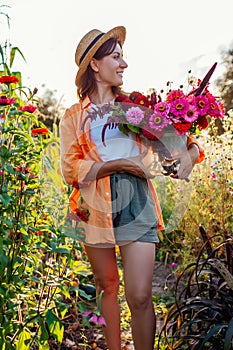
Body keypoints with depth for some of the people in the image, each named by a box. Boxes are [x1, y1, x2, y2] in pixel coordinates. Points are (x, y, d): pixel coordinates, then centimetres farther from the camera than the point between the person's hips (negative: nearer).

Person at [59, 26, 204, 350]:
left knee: (140, 296, -7)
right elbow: (70, 169, -2)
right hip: (96, 209, 0)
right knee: (108, 287, 12)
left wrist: (190, 152, -7)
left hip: (137, 206, 0)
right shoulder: (74, 116, 7)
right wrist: (119, 165, -12)